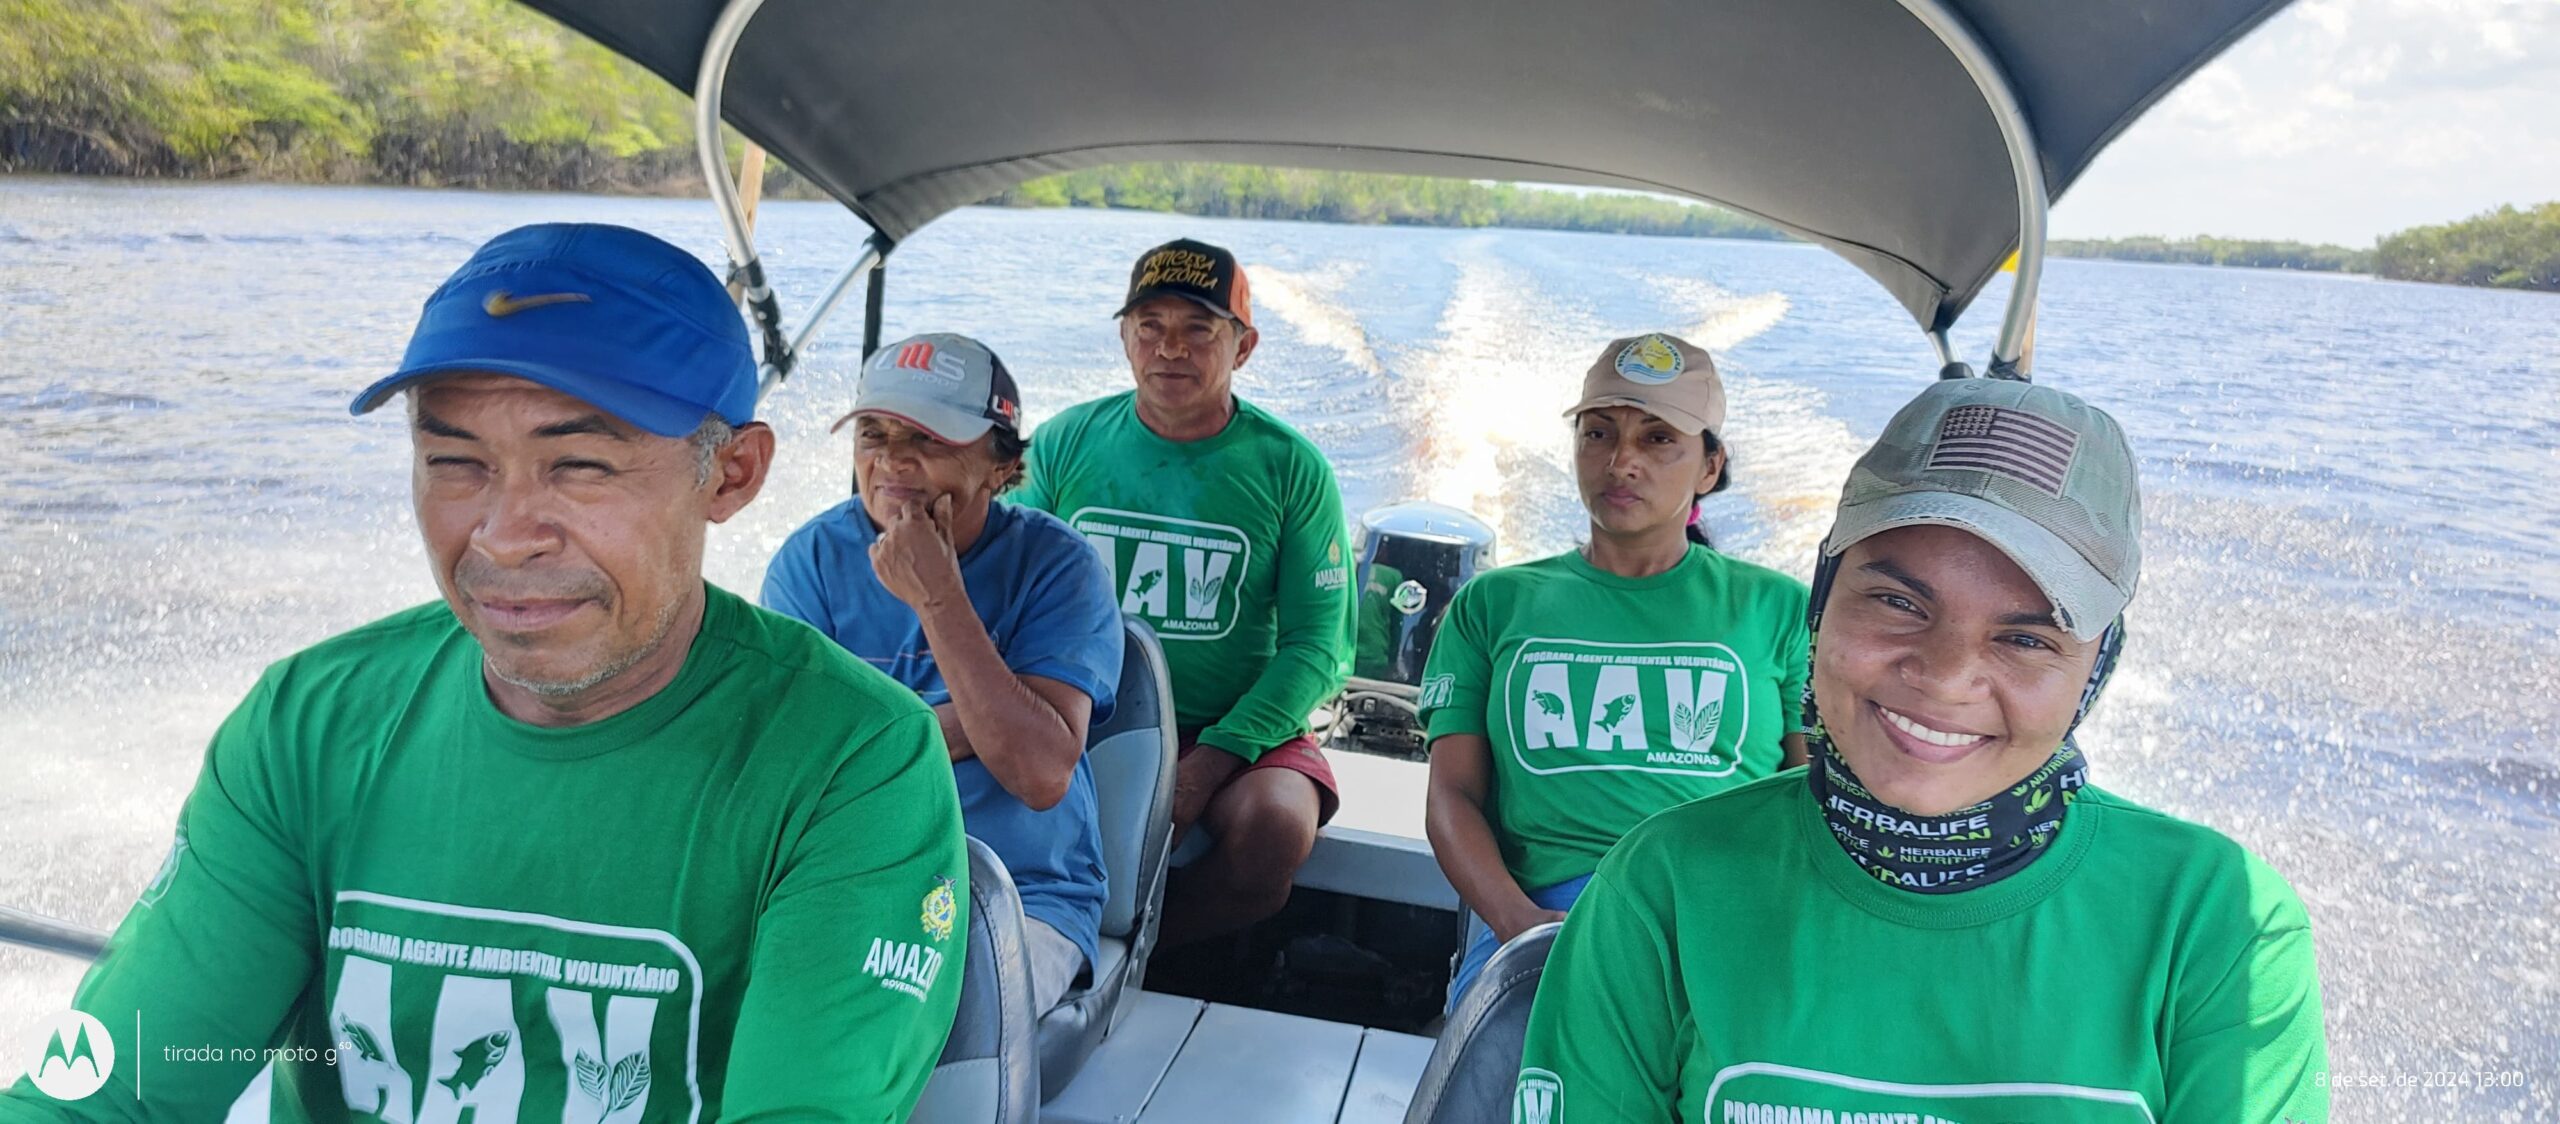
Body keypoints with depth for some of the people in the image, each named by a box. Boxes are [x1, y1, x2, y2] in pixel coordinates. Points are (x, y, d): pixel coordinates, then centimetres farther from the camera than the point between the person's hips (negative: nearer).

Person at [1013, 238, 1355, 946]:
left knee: (1275, 824, -31)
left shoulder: (1291, 469, -2)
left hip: (1235, 728, 0)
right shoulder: (1064, 444, 5)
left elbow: (1319, 645, -5)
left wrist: (1206, 767, -18)